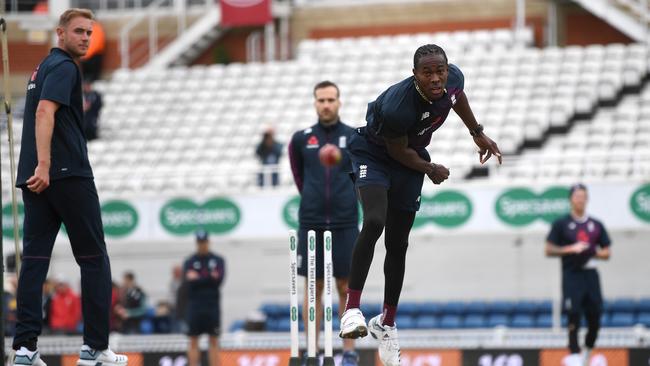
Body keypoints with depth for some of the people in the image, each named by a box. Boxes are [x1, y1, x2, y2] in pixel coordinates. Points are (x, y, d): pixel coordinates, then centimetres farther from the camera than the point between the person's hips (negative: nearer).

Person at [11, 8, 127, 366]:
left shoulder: (44, 67, 22)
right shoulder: (63, 67, -8)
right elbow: (45, 112, -22)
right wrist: (44, 165, -30)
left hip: (37, 178, 8)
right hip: (68, 174, -8)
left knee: (34, 259, 1)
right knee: (94, 259, 1)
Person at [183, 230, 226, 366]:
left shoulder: (218, 260, 6)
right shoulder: (189, 262, 6)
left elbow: (219, 280, -8)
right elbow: (191, 282, -9)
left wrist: (199, 279, -13)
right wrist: (210, 278, -12)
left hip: (213, 305, 0)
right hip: (195, 305, 0)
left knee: (213, 341, 0)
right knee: (193, 342, -1)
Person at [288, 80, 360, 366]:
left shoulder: (355, 138, 2)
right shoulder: (301, 139, 5)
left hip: (345, 224, -1)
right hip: (311, 224, 1)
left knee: (345, 287, 1)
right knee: (313, 288, 3)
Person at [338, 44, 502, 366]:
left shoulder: (453, 78, -18)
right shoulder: (397, 106, -37)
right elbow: (398, 151, -19)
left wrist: (477, 133, 17)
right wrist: (430, 169, -4)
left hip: (411, 158, 6)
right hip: (373, 154, -6)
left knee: (398, 244, 8)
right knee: (374, 222, -31)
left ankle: (387, 324, 23)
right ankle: (352, 308, -28)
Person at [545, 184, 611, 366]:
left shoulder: (596, 225, 13)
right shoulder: (561, 224, 2)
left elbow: (607, 253, 15)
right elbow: (549, 250, -2)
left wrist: (594, 252, -6)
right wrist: (571, 249, -14)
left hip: (591, 274, 4)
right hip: (572, 274, -4)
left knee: (595, 317, 2)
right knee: (574, 316, -11)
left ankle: (588, 351, 23)